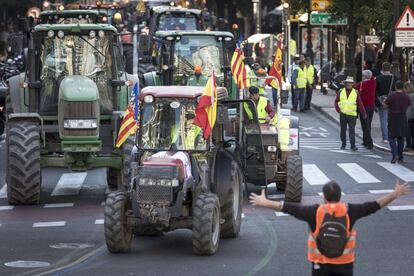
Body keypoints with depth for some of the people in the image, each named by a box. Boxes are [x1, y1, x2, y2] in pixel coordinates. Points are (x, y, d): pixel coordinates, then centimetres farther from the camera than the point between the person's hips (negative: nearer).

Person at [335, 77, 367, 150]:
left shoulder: (356, 93, 3)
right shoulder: (341, 92, 7)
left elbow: (360, 104, 3)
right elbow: (336, 101, 12)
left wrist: (364, 113, 0)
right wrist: (338, 109, -3)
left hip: (352, 115, -2)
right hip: (343, 114, 2)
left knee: (352, 130, -6)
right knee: (343, 130, 9)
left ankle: (353, 145, -5)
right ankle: (343, 144, 20)